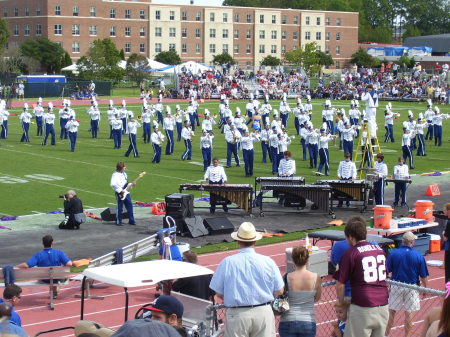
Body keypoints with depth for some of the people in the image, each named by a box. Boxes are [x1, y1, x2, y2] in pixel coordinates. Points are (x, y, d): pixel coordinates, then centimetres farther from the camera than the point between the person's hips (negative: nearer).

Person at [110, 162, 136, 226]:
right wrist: (120, 190, -21)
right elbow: (113, 184, -23)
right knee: (119, 208, -1)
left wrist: (131, 184, 7)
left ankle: (131, 221, 14)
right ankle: (118, 222, 10)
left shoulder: (124, 174, 14)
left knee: (130, 206, 6)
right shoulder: (115, 175, -12)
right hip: (119, 194, -7)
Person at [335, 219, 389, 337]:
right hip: (383, 305, 6)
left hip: (362, 307, -6)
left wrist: (341, 304, 7)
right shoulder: (379, 249, 12)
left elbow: (340, 285, -7)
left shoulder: (350, 254, -7)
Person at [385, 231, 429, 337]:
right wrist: (425, 288, 11)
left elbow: (387, 270, -3)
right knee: (409, 313, 8)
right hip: (411, 287, -1)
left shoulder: (393, 253, -9)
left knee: (391, 312, 11)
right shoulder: (419, 256, -9)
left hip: (396, 286, 1)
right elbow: (423, 276, -3)